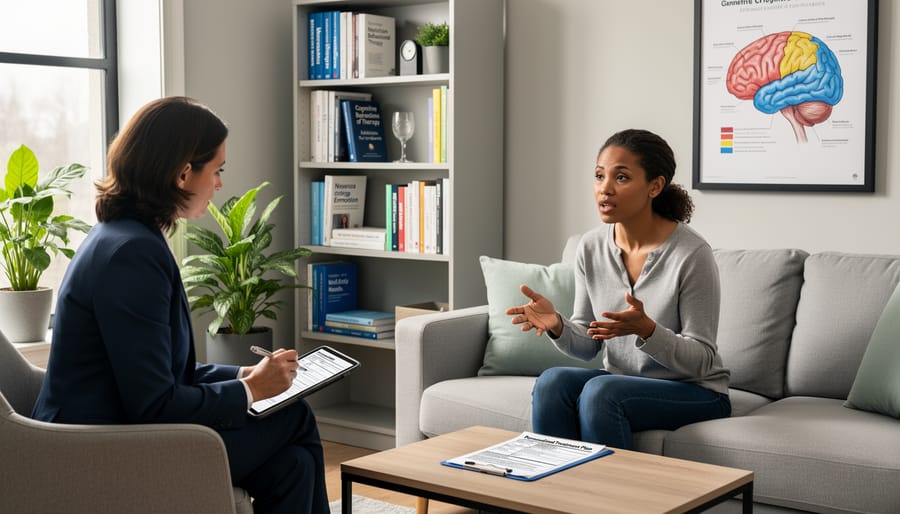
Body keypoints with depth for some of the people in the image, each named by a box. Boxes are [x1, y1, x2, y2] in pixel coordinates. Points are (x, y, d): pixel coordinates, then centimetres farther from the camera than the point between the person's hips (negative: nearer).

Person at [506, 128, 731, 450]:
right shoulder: (591, 247, -1)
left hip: (694, 393, -4)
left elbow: (701, 360, -14)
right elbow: (587, 345, 4)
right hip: (620, 380, 5)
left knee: (600, 391, -31)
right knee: (552, 382, -24)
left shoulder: (691, 254, -18)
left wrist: (645, 329, -32)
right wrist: (557, 326, -18)